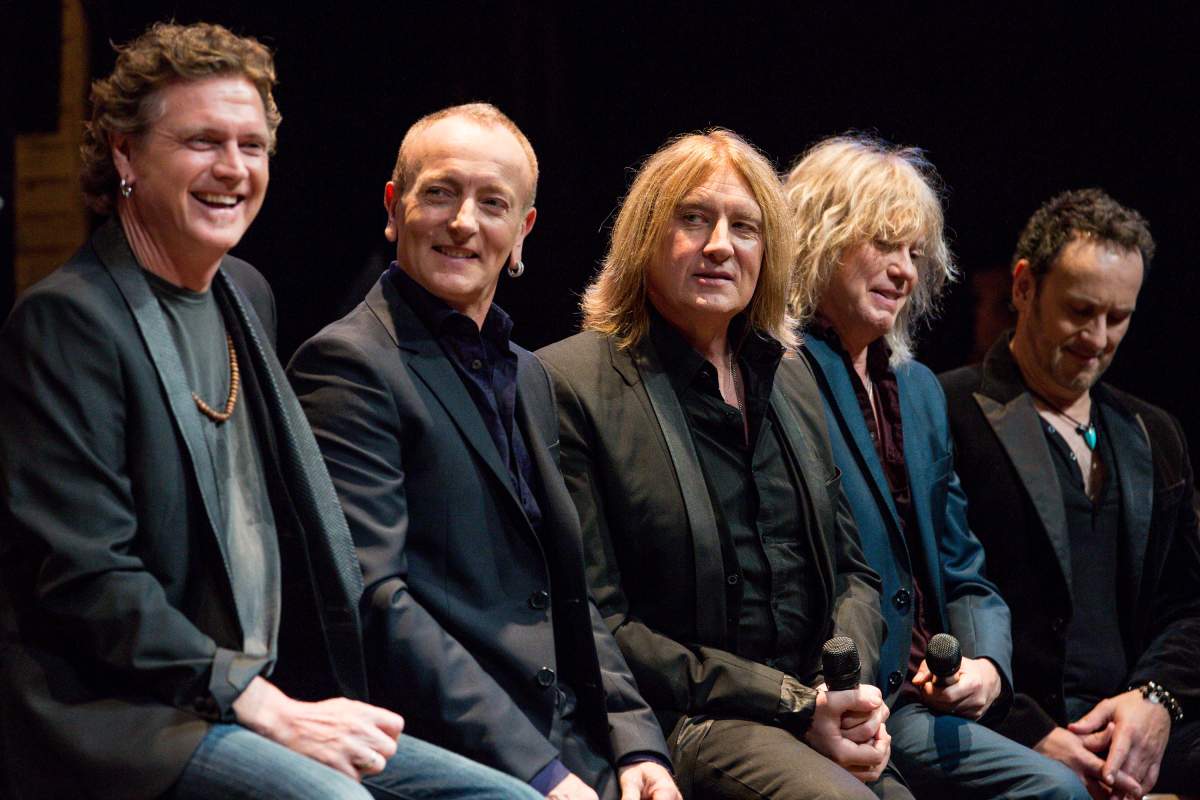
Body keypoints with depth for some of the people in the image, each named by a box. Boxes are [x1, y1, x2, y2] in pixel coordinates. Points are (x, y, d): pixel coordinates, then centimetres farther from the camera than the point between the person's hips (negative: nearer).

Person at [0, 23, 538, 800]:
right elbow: (88, 579, -16)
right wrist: (272, 711, -17)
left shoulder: (247, 295, 17)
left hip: (271, 700, 8)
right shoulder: (67, 319, -10)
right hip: (114, 718, -8)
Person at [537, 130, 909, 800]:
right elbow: (599, 624, -8)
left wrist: (852, 688, -3)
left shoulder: (788, 374, 18)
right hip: (685, 723, -6)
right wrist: (795, 705, -12)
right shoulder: (573, 384, -4)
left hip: (816, 702, 7)